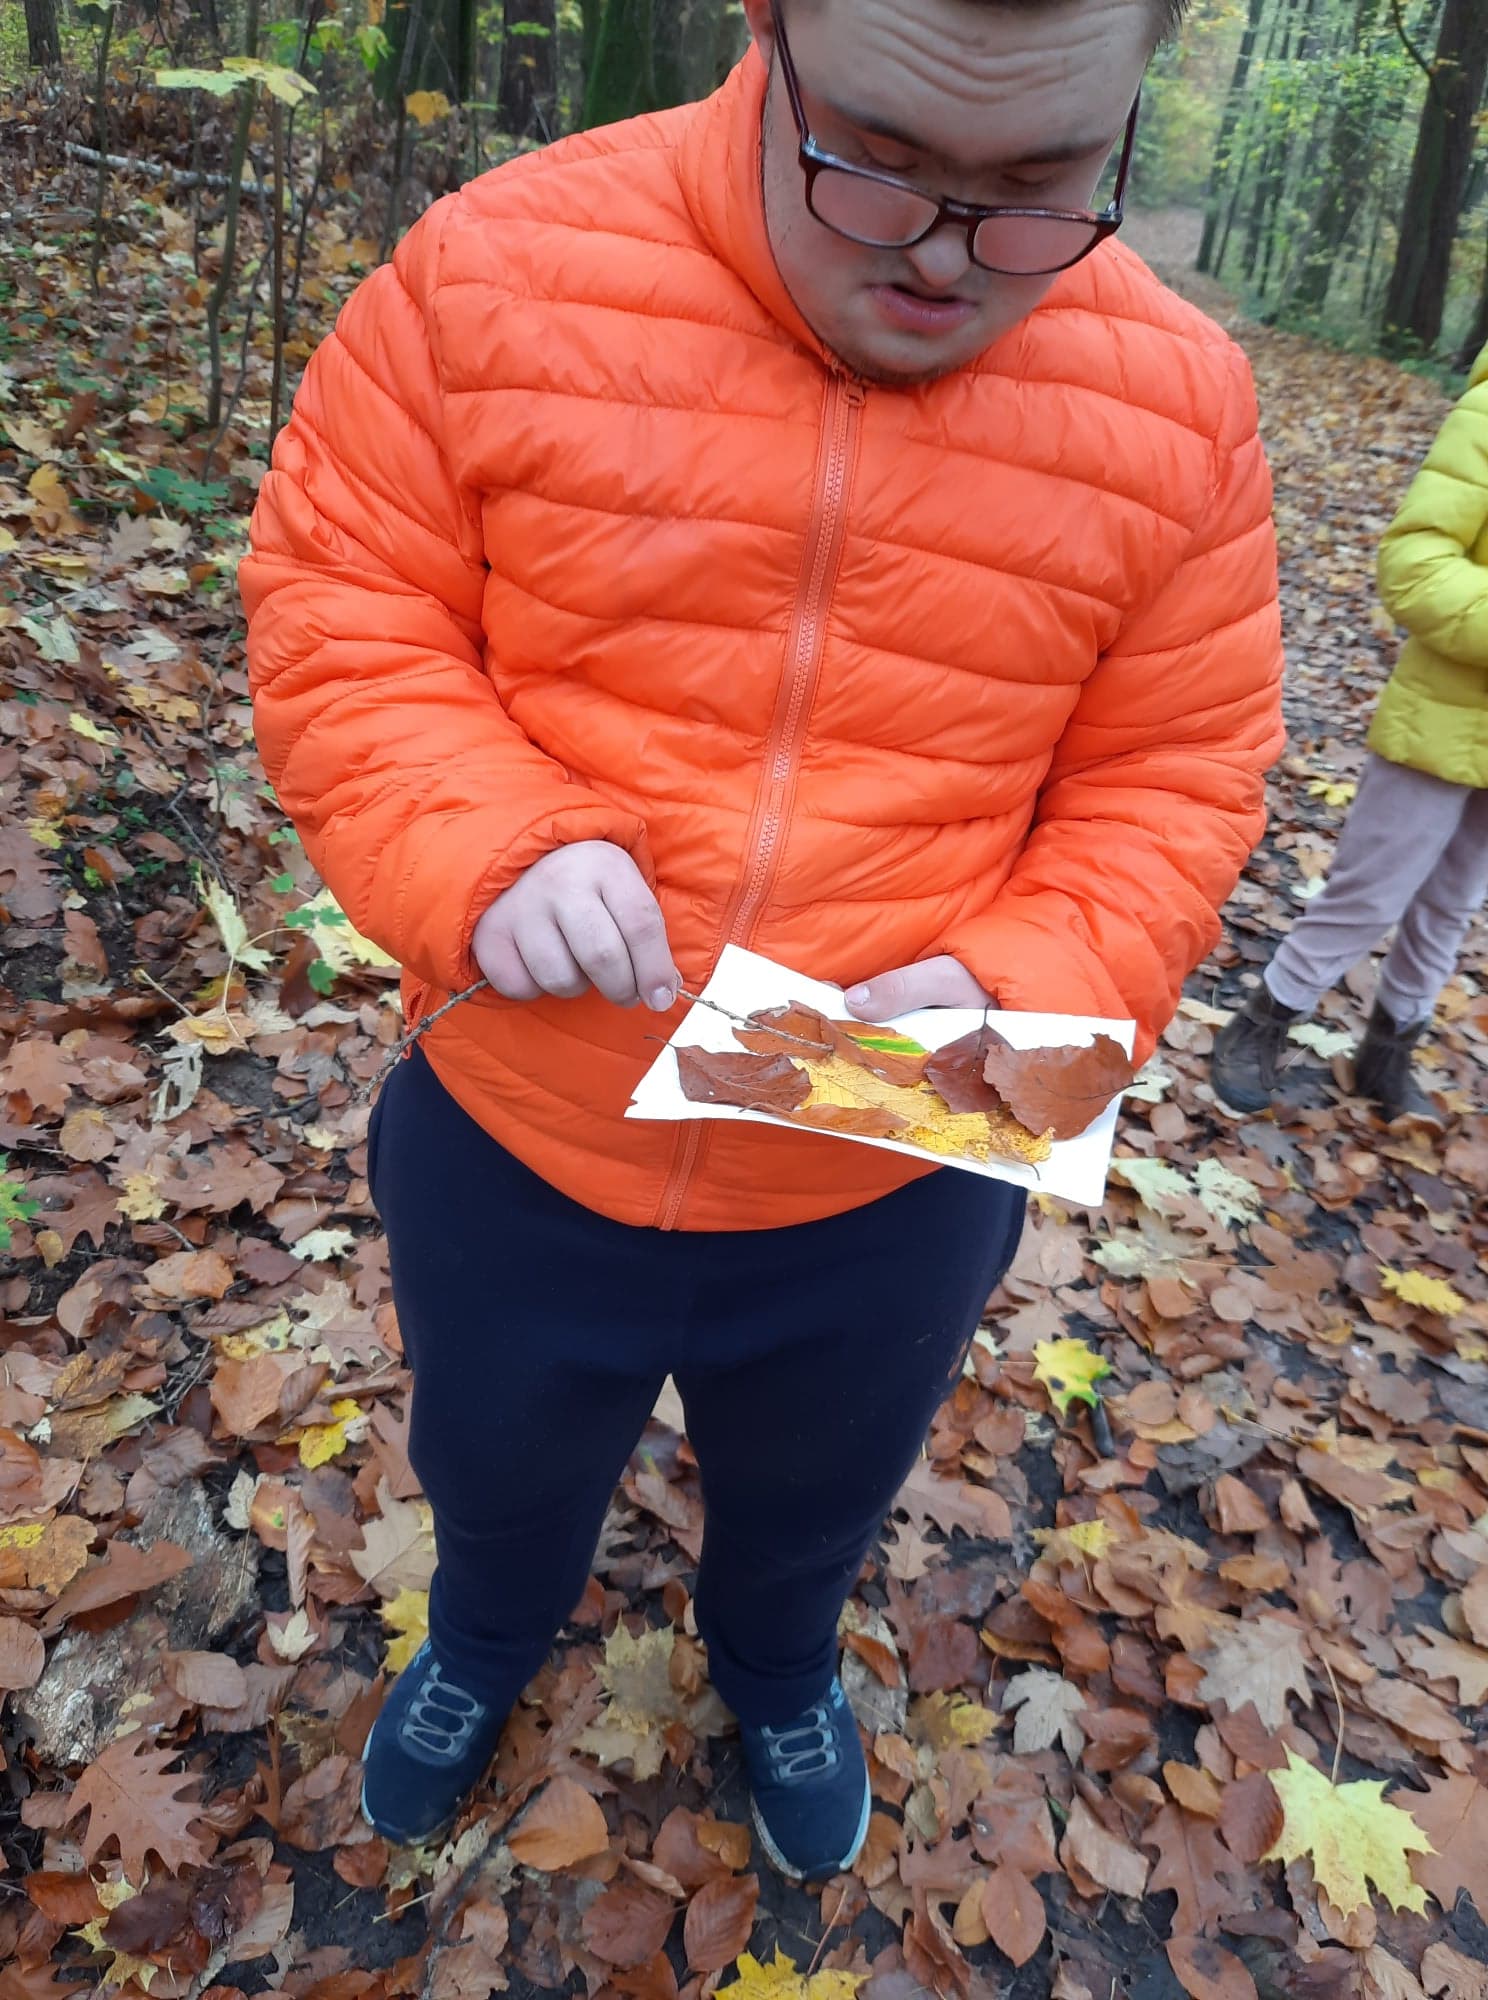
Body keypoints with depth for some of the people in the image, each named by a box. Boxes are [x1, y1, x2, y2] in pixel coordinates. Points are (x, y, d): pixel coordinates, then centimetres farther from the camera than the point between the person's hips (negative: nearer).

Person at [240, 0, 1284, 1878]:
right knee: (493, 1467, 30)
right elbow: (340, 618, -8)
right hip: (510, 1143, 0)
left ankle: (777, 1668, 70)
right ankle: (486, 1636, 70)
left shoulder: (1176, 406, -11)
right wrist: (486, 838, -27)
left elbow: (1171, 788, -5)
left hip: (890, 1192, 1)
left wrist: (1021, 993, -24)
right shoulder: (499, 270, -16)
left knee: (811, 1499, 31)